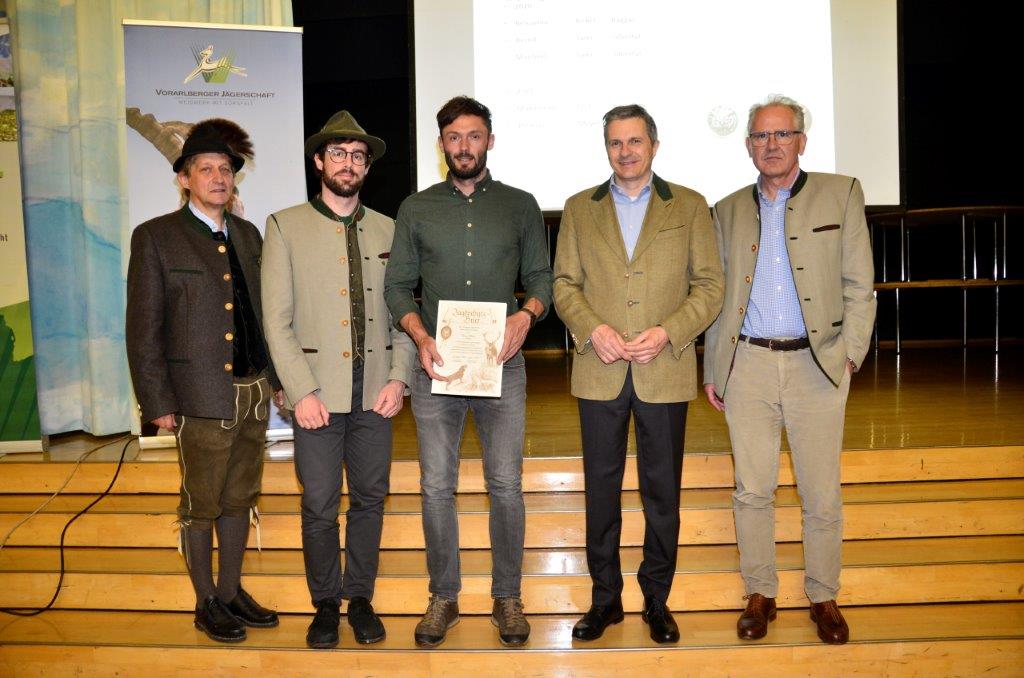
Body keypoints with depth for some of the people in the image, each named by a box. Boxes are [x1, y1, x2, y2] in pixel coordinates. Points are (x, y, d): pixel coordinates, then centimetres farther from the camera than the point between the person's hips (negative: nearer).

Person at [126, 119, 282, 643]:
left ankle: (231, 591, 31)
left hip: (254, 392, 5)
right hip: (202, 397, -5)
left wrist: (276, 377, 11)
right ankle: (206, 603, 24)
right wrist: (157, 401, -9)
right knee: (201, 506, 7)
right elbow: (143, 328, -6)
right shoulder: (155, 237, -4)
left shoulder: (247, 235, 11)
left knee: (239, 499, 15)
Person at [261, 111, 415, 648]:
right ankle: (325, 603, 24)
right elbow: (277, 320, -3)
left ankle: (360, 598, 27)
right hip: (317, 394, -2)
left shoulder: (388, 230, 9)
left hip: (375, 395, 2)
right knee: (319, 508, 5)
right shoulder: (286, 227, 2)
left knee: (369, 500, 10)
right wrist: (302, 392, -10)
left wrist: (398, 378, -2)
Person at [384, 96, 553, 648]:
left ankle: (507, 597, 17)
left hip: (501, 361, 0)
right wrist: (421, 337, -9)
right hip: (436, 364, 1)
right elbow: (398, 285, 8)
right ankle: (443, 596, 20)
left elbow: (541, 276, 9)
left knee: (506, 484, 2)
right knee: (436, 487, 4)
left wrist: (526, 314, -13)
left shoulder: (520, 205, 9)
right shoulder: (416, 209, 10)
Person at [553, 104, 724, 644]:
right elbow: (565, 284, 7)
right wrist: (593, 329, -11)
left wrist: (666, 333, -13)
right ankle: (605, 597, 22)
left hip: (665, 372, -1)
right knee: (601, 488, 8)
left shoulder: (690, 207, 6)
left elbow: (709, 286, 2)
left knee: (662, 491, 7)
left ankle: (657, 599, 23)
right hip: (599, 372, 1)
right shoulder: (579, 209, 10)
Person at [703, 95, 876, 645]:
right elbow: (717, 296, 13)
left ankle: (823, 597, 22)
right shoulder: (728, 211, 12)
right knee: (752, 491, 6)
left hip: (816, 363, -1)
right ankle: (760, 594, 22)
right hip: (748, 363, 2)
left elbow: (859, 285, 3)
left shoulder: (841, 194, 6)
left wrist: (850, 350, -7)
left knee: (822, 495, 4)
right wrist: (712, 369, 9)